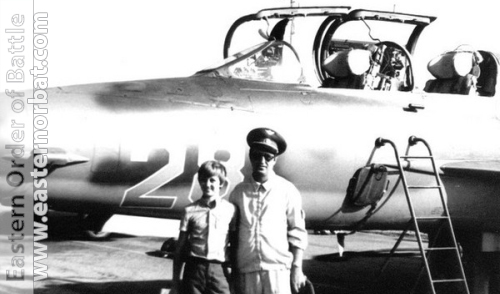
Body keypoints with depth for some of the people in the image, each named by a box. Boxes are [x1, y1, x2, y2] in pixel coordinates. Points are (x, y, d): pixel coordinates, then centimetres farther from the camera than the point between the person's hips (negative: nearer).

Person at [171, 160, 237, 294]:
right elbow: (180, 248, 7)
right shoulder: (190, 210, 4)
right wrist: (175, 283, 5)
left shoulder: (230, 210, 3)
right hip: (194, 269, 1)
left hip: (219, 271, 0)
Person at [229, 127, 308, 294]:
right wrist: (233, 273, 11)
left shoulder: (287, 191, 2)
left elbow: (297, 233, 5)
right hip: (246, 270, 2)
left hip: (278, 269, -2)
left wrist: (297, 268, 0)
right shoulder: (239, 192, 7)